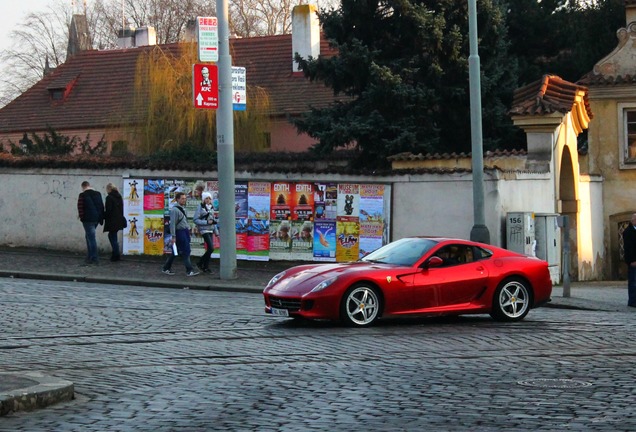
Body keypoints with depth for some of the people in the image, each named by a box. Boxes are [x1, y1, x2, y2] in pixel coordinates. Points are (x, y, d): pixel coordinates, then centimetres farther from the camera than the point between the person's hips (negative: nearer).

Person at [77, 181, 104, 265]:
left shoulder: (82, 195, -9)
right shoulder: (98, 194, 11)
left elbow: (80, 207, -12)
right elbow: (101, 206, 13)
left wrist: (81, 217, 1)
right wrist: (101, 218, 16)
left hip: (88, 219, -7)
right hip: (97, 219, 7)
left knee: (91, 238, -5)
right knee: (89, 236, 19)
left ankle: (94, 258, -7)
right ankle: (90, 256, 19)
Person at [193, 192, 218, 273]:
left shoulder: (211, 208, 13)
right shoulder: (200, 208, -6)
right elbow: (196, 220, -10)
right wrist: (207, 222, -18)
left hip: (210, 230, 7)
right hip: (204, 230, -7)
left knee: (209, 249, 4)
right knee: (211, 248, -14)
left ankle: (206, 267, 12)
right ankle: (200, 263, 0)